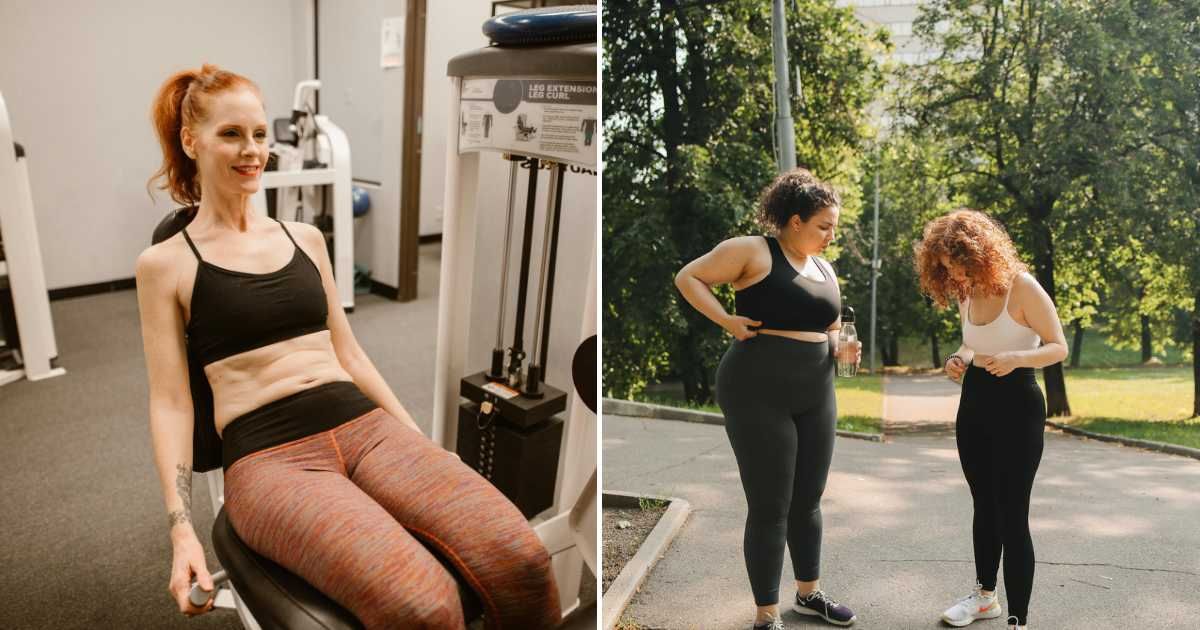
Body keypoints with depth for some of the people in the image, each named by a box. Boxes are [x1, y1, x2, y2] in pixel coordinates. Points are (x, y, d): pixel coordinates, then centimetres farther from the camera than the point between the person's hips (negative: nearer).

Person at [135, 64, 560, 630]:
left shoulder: (305, 237, 19)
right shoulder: (164, 264, 6)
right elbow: (170, 402, 2)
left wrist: (419, 441, 16)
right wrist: (181, 528, -9)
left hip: (365, 425, 4)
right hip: (268, 455, -4)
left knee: (521, 560, -23)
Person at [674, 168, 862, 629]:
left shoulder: (824, 269, 14)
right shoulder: (753, 251, -8)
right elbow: (688, 277, -6)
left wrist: (843, 350, 0)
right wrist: (727, 321, -17)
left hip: (815, 397, 7)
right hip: (759, 395, -7)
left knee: (807, 500, 17)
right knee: (770, 507, -2)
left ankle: (809, 593, 35)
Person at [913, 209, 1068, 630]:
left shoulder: (1021, 287, -15)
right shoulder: (966, 294, 5)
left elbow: (1058, 347, -13)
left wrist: (1017, 358, -31)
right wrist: (959, 359, -2)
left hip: (1016, 404, -7)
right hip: (974, 401, 7)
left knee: (1012, 514, -6)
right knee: (984, 506, 17)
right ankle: (985, 596, 31)